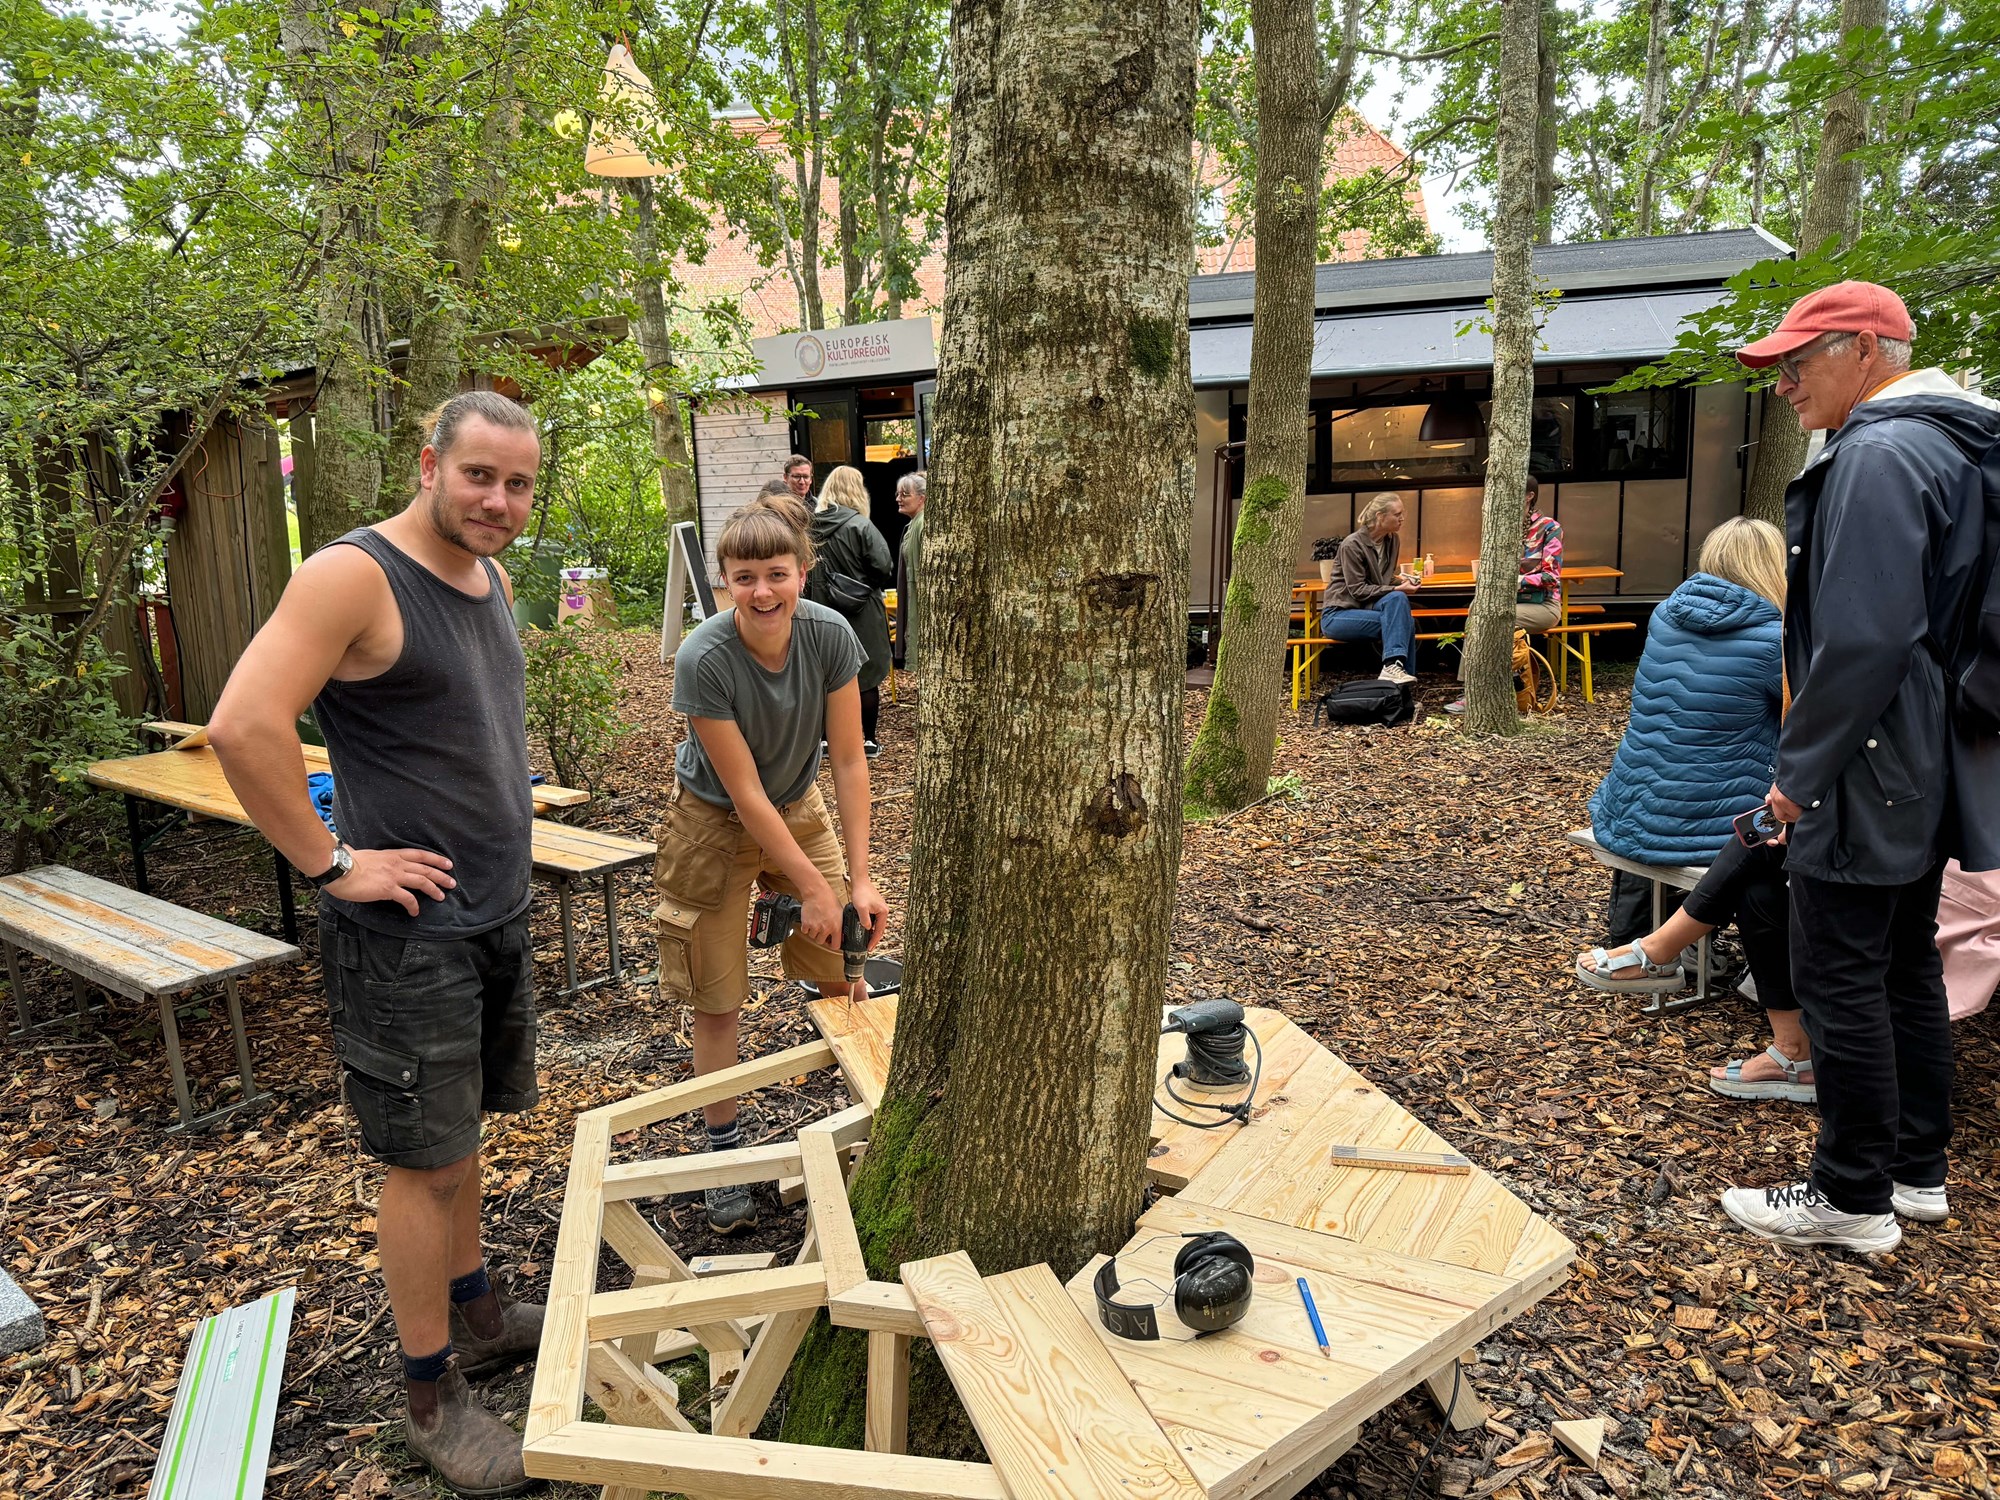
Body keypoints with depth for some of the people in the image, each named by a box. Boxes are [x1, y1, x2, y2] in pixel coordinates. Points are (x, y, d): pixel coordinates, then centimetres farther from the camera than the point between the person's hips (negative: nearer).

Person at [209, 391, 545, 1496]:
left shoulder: (493, 578, 9)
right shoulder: (353, 576, -18)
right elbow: (242, 728, -26)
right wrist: (332, 864, -21)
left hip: (497, 914, 8)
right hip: (406, 932, -8)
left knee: (462, 1130, 21)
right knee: (424, 1159, 4)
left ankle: (473, 1313, 40)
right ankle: (430, 1394, 21)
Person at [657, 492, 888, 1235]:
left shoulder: (830, 635, -21)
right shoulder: (704, 659, -30)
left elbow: (848, 760, -16)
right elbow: (745, 794, -25)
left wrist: (859, 879, -18)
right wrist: (813, 888, -21)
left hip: (798, 809, 3)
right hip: (716, 823, -3)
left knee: (845, 973, 5)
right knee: (717, 999, 5)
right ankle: (725, 1153, 24)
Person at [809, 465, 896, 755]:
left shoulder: (811, 526, -2)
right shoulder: (861, 525, -15)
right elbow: (884, 568, -16)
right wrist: (874, 583, 3)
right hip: (861, 613, -4)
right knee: (867, 677, 7)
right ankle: (870, 740, 14)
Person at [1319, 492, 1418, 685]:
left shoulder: (1392, 540, 7)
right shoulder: (1352, 545, -15)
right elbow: (1358, 590, -16)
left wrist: (1401, 581, -2)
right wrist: (1396, 589, -22)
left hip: (1368, 608, 6)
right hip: (1337, 615, -6)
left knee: (1398, 599, -27)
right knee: (1401, 620, -26)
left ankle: (1394, 667, -30)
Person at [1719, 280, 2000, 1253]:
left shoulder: (1877, 455, -17)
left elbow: (1861, 640, -25)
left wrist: (1799, 767, -16)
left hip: (1867, 771, -10)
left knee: (1840, 980, -1)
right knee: (1906, 968, 17)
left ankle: (1853, 1200, 10)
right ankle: (1915, 1171, 29)